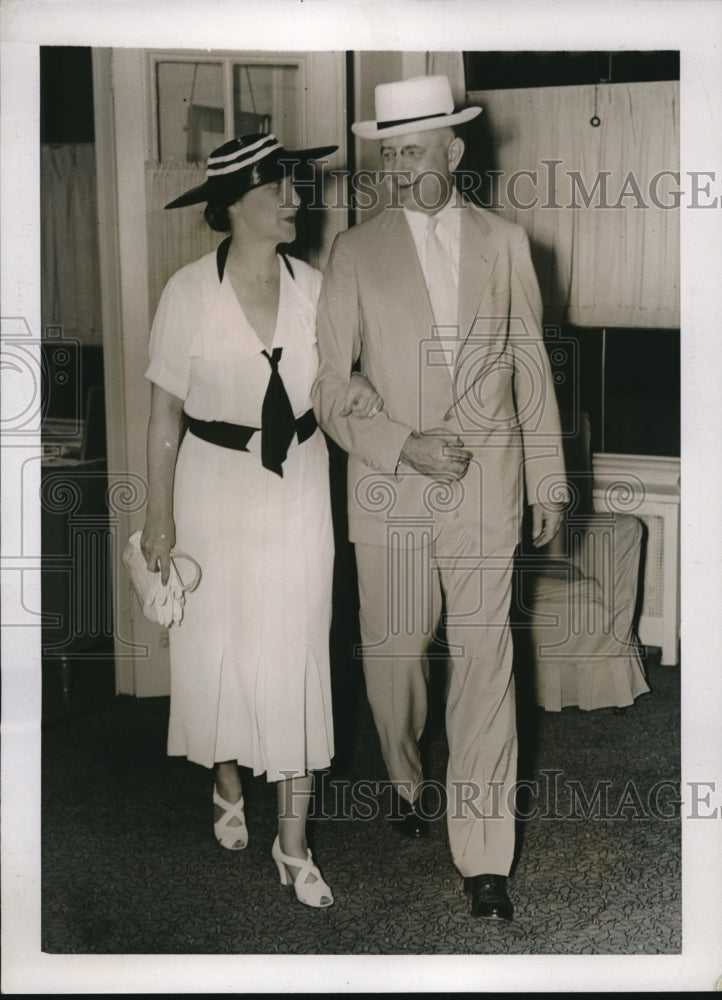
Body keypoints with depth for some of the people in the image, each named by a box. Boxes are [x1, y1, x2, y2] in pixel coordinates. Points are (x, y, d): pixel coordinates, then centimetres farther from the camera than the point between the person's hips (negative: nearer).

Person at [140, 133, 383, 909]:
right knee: (217, 648, 12)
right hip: (217, 490, -2)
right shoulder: (190, 291, -13)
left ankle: (293, 845, 16)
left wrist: (353, 388, -15)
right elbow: (164, 414, -8)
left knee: (296, 661, 5)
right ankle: (227, 788, 41)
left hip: (300, 490, 2)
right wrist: (158, 518, -6)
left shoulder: (310, 284, -3)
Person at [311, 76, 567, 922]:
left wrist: (548, 481, 7)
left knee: (485, 659, -3)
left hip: (486, 485, 0)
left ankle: (483, 857, 4)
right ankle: (406, 778, 40)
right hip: (388, 486, 0)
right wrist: (404, 445, -14)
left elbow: (530, 367, 8)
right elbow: (327, 386, -1)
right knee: (393, 650, 11)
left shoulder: (505, 243, 6)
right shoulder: (356, 252, 2)